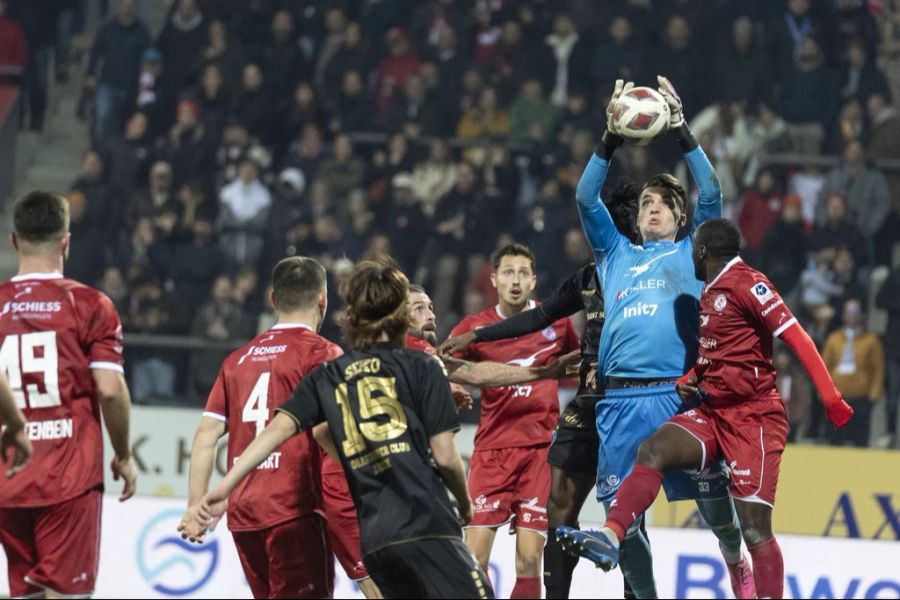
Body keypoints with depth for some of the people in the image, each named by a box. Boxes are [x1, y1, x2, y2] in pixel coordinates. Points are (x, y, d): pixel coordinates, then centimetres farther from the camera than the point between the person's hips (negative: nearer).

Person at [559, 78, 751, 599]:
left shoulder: (692, 252, 17)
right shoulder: (617, 253, 23)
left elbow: (712, 193, 4)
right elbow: (586, 199, 12)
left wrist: (681, 131, -2)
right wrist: (611, 140, 1)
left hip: (680, 393, -3)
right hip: (621, 398, 3)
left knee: (710, 491, -8)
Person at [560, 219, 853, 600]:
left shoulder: (746, 284, -10)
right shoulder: (711, 293, 17)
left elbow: (797, 339, -16)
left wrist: (831, 400, -22)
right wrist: (689, 381, 11)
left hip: (753, 419, -7)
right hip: (712, 413, 7)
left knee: (755, 529, -8)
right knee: (653, 449, -19)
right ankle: (611, 537, -30)